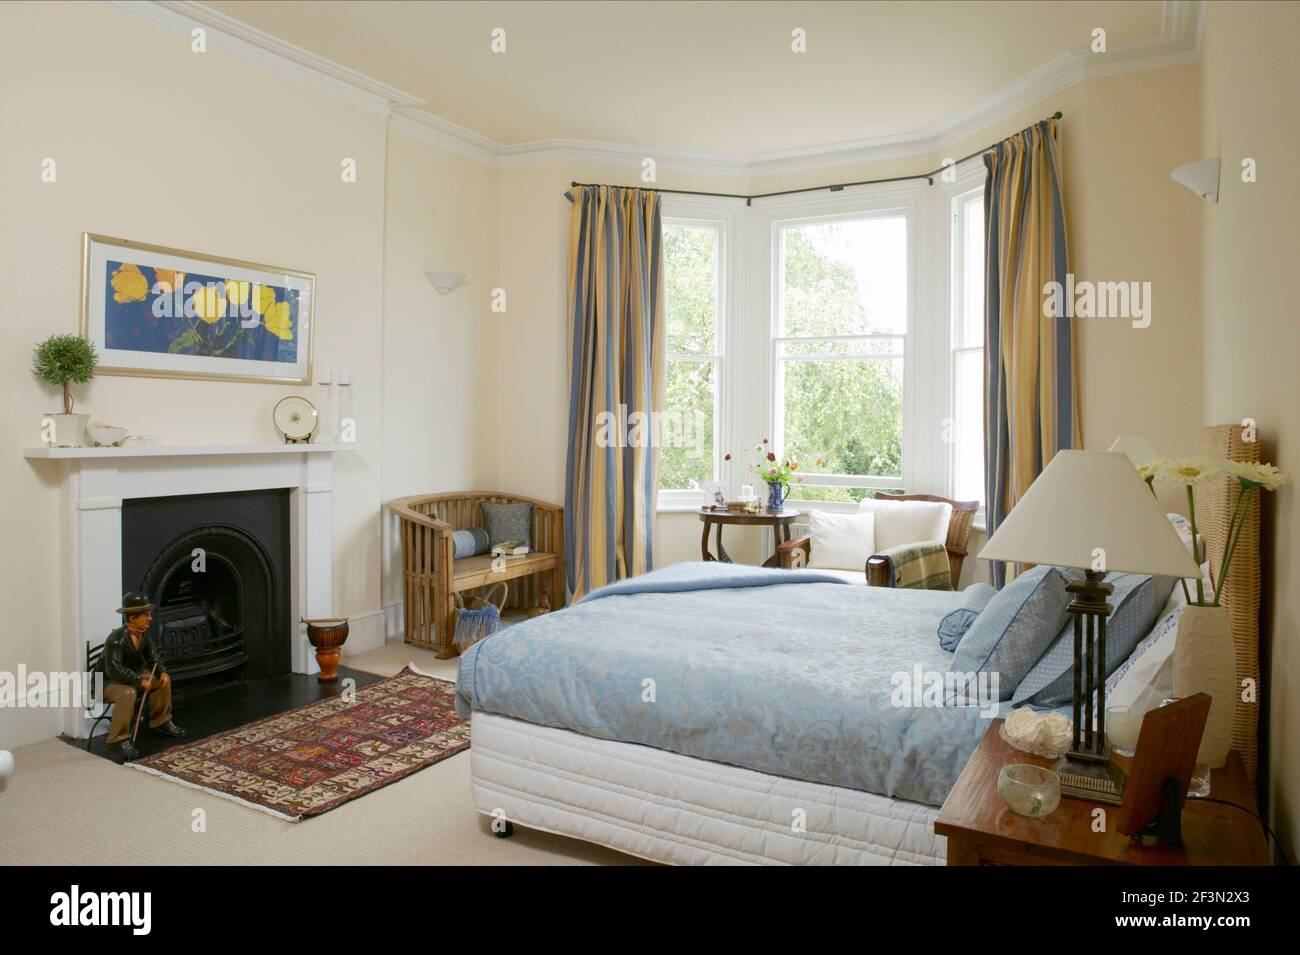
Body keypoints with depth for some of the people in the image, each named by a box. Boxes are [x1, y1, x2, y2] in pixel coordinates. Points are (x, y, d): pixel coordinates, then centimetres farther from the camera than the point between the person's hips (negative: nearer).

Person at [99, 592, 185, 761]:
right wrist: (140, 681, -33)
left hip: (131, 676, 9)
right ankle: (118, 740, -24)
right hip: (107, 682, -9)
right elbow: (113, 669, -36)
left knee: (164, 680, 6)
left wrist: (162, 672, -10)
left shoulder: (143, 633, -5)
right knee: (128, 693, -37)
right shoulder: (116, 639, -29)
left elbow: (152, 655, 8)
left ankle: (160, 722, 23)